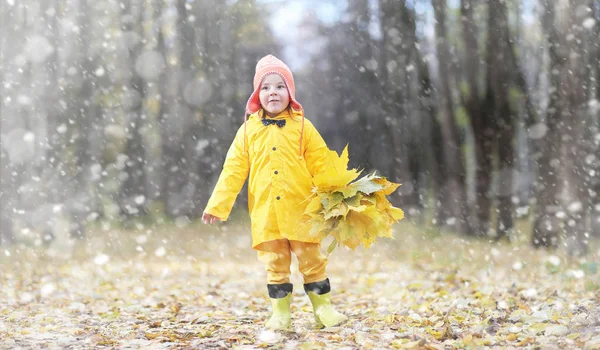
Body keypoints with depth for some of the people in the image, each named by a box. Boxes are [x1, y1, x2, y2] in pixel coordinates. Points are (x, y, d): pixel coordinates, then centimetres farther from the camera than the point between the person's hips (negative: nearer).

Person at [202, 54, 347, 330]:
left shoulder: (302, 126, 1)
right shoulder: (248, 130, 4)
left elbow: (322, 167, 2)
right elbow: (233, 170, 3)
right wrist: (217, 205, -2)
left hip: (300, 211, -1)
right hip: (265, 213, 1)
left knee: (312, 261, 5)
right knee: (275, 265, 8)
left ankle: (324, 309, 16)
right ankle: (280, 313, 17)